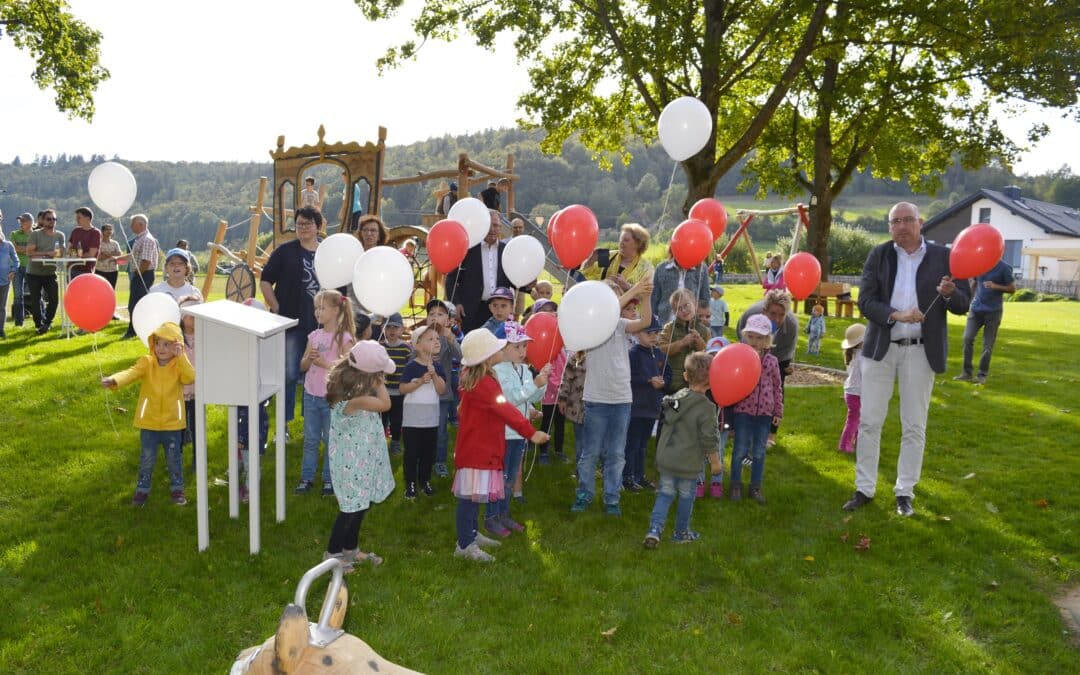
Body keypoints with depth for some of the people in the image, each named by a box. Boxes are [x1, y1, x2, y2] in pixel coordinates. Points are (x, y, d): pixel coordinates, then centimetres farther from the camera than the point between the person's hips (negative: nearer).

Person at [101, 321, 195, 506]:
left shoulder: (179, 365, -5)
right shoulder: (147, 362, -6)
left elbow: (190, 378, -24)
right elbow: (130, 373, -23)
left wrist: (181, 357, -30)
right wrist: (114, 380, -43)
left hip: (172, 422, 0)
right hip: (149, 422, 0)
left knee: (174, 458, 12)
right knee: (147, 458, 11)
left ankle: (177, 489, 28)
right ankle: (142, 489, 27)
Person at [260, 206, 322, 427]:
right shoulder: (285, 251, -1)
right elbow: (265, 281, 0)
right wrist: (277, 309, -8)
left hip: (320, 325, 3)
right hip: (292, 323, -3)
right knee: (289, 374, -1)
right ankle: (283, 423, 10)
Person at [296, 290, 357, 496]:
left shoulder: (344, 337, -9)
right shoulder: (314, 335, 6)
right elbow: (302, 367, 10)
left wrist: (325, 363, -20)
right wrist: (309, 358, -11)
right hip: (311, 394, 5)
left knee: (331, 439, 6)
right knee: (310, 439, 12)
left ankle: (329, 479, 17)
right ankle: (307, 477, 21)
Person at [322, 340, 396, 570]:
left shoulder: (353, 385, -2)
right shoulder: (353, 398, -32)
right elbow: (385, 404, -29)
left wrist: (377, 381, -3)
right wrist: (378, 383, -19)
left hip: (362, 458, 9)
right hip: (353, 461, -9)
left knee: (361, 504, 21)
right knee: (352, 506, 5)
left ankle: (351, 549, 39)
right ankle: (333, 552, 24)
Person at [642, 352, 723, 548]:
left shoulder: (676, 396, 0)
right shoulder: (707, 407, -18)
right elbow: (708, 439, -14)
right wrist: (715, 461, -2)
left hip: (665, 457, 5)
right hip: (688, 463, -5)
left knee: (665, 493, 13)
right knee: (686, 496, 14)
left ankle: (654, 529, -2)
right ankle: (681, 533, 28)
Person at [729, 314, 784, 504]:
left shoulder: (772, 361, 3)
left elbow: (777, 387, 10)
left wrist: (778, 411, 11)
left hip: (765, 412, 3)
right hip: (743, 411, -2)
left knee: (759, 452, 11)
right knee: (740, 450, 6)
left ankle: (756, 486, 25)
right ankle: (736, 485, 20)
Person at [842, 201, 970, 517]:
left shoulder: (943, 256, -1)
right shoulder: (878, 255, 1)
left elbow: (964, 304, 0)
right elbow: (865, 301, -6)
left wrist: (950, 293, -22)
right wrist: (896, 315, -23)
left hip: (921, 350, -1)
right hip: (881, 348, 1)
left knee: (914, 426, 6)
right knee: (869, 421, 5)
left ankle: (905, 492, 19)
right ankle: (864, 488, 17)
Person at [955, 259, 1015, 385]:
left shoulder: (1003, 268, -9)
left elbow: (1012, 289, -4)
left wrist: (995, 286, -19)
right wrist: (970, 300, 11)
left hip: (993, 311, -3)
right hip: (976, 308, 3)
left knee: (988, 345, 1)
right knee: (967, 338, -7)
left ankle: (982, 375, 12)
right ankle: (967, 372, 3)